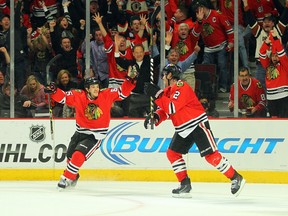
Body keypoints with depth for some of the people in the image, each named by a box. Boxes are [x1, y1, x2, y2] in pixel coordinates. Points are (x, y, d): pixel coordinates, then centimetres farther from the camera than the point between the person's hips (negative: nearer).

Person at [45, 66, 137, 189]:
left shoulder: (107, 95, -10)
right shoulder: (78, 96, -9)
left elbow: (123, 92, -8)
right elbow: (63, 97, -7)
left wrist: (130, 80, -21)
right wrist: (53, 91, -25)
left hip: (95, 136, -4)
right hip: (80, 132, 4)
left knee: (79, 155, -21)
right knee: (70, 156, 16)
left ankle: (67, 179, -8)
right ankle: (73, 177, 44)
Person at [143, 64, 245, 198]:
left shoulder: (182, 88, -20)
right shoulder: (168, 90, 10)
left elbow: (172, 108, -29)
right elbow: (165, 110, 9)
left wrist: (157, 94, -27)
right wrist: (155, 117, -10)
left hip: (198, 125, -10)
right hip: (183, 130, 10)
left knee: (211, 155, -13)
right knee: (172, 153, 5)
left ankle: (236, 178, -6)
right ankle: (185, 185, 10)